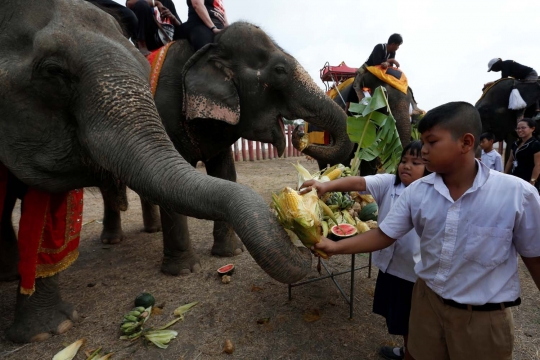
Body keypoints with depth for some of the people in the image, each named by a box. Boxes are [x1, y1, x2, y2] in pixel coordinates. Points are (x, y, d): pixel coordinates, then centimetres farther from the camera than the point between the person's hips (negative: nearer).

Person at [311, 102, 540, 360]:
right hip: (427, 299, 3)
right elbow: (384, 235, -5)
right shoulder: (416, 192, -10)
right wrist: (336, 247, -15)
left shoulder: (518, 194, -18)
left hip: (484, 317, -2)